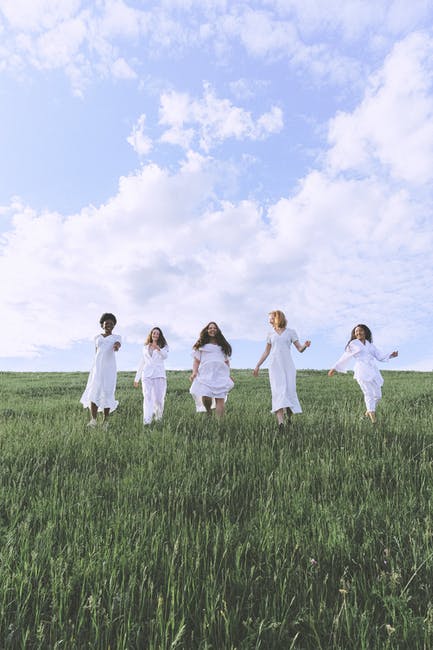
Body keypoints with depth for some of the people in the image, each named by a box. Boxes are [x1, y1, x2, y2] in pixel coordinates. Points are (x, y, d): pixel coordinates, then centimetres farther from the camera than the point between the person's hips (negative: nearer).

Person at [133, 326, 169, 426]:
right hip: (146, 375, 2)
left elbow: (165, 356, -12)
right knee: (147, 397, -13)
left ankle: (158, 418, 23)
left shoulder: (163, 346, 10)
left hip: (159, 374, -2)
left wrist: (158, 349, -34)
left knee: (158, 399, -3)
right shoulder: (145, 347, 19)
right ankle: (147, 421, -20)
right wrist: (137, 378, 20)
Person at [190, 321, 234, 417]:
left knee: (220, 400, -10)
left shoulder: (223, 345, 22)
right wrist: (194, 372, -5)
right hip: (206, 374, -2)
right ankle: (208, 412, 11)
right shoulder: (201, 344, 16)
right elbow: (196, 360, 11)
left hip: (220, 375, 2)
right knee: (205, 397, -19)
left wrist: (229, 375, 13)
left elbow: (227, 361, 22)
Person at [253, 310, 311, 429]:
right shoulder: (270, 334, 14)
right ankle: (280, 422, -19)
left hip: (288, 365, -1)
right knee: (278, 391, -12)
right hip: (275, 366, 1)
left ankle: (289, 414, 24)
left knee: (289, 390, -6)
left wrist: (305, 345, -20)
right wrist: (257, 366, 17)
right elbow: (266, 352, 20)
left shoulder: (291, 332, 6)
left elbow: (300, 349, 3)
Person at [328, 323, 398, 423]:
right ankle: (372, 414, -24)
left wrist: (391, 355, 4)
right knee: (369, 393, -20)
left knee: (378, 395, 5)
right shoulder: (353, 344, 10)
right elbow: (345, 357, 15)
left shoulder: (370, 345, 21)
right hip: (362, 371, -5)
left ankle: (369, 411, 27)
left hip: (373, 371, 5)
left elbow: (381, 357, 20)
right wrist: (335, 368, 15)